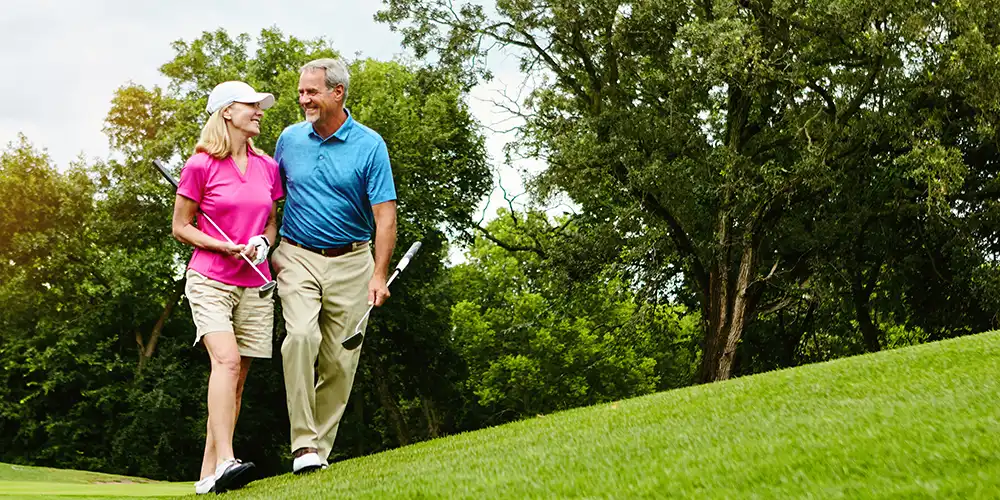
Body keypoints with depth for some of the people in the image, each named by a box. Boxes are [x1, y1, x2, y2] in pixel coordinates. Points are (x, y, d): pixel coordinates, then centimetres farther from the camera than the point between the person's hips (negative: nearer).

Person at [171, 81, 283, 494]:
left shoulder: (267, 167, 10)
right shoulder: (201, 166, -4)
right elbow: (180, 228, 1)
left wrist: (262, 243, -3)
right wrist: (225, 247, -13)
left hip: (254, 284, 5)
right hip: (210, 279, -5)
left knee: (237, 378, 2)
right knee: (226, 359, -24)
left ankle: (208, 474, 8)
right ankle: (225, 461, -29)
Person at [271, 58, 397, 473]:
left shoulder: (369, 145, -3)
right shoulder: (290, 139, 6)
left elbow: (384, 214, -6)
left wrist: (379, 275, -13)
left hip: (351, 262, -1)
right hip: (297, 256, 1)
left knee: (340, 360, 0)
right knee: (301, 335, -22)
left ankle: (321, 448, 11)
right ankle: (303, 443, -19)